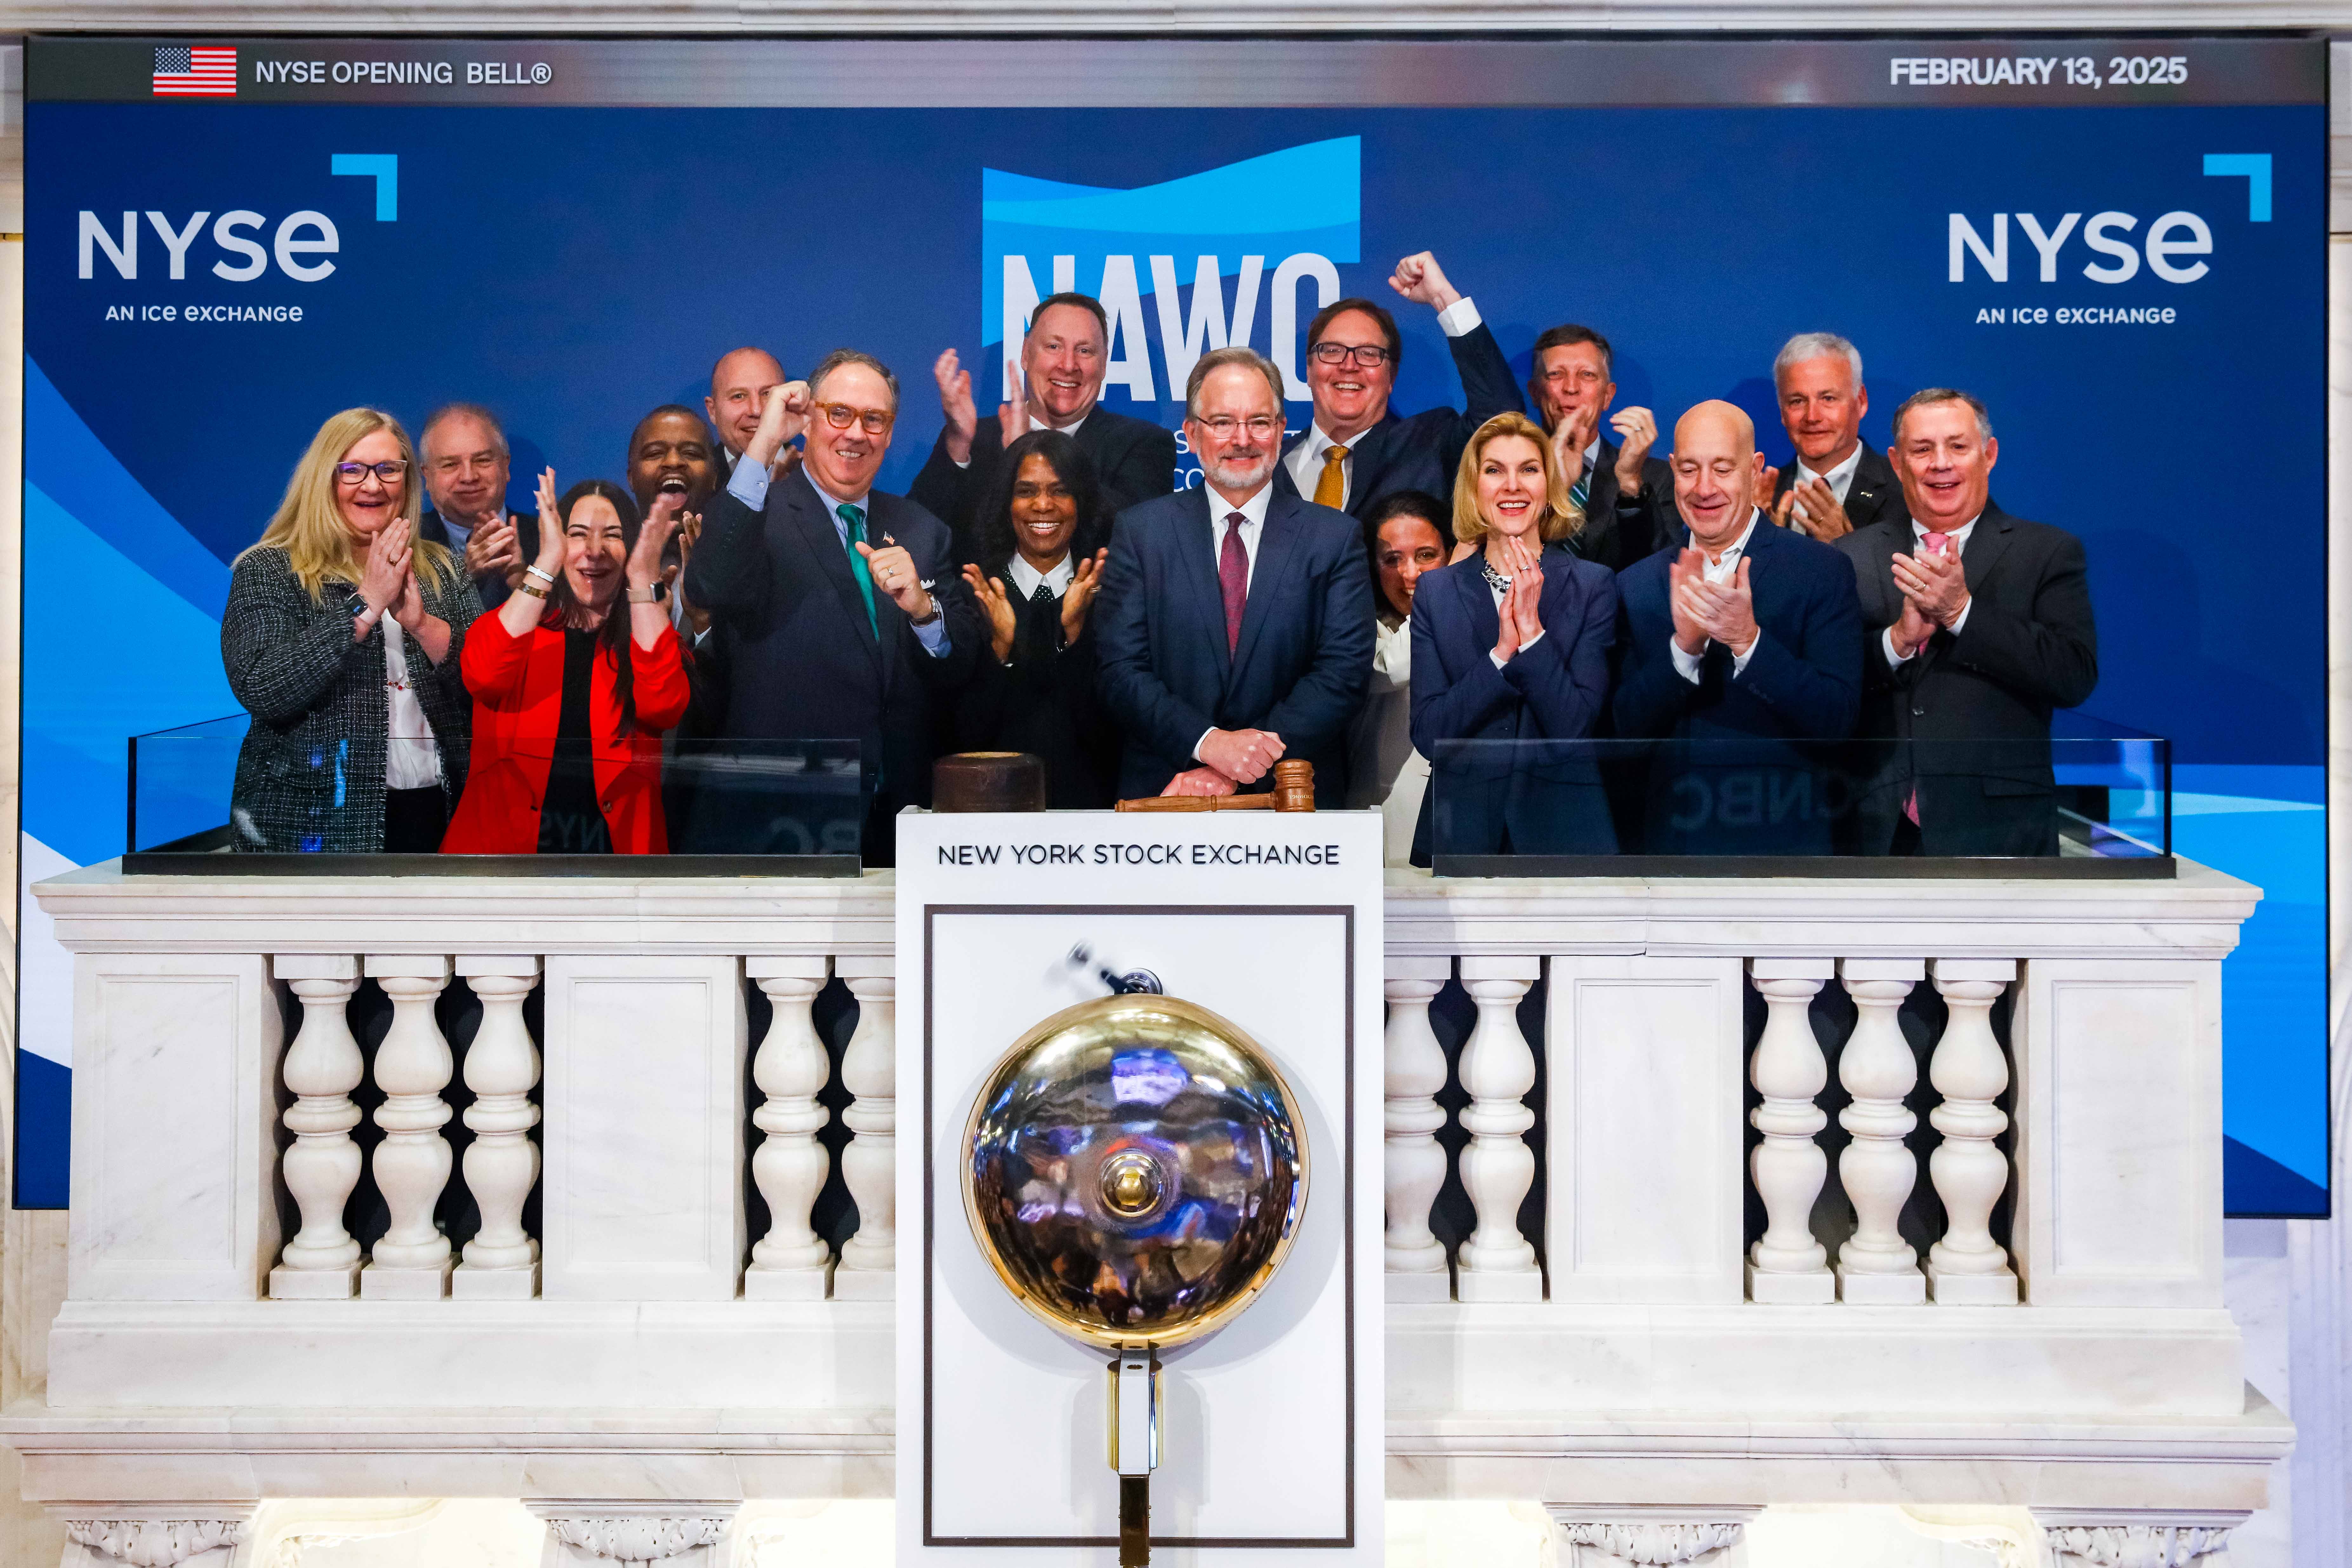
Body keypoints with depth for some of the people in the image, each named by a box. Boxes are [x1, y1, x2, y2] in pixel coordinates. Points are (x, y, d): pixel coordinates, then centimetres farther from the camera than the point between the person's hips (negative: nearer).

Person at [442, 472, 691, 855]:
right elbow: (483, 677, -12)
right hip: (503, 841, -2)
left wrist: (643, 578, -12)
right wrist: (547, 564, -14)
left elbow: (663, 706, -9)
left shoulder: (650, 634, 12)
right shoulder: (514, 623, 11)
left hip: (615, 842, 2)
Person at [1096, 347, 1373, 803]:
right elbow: (1121, 671, 3)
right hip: (1163, 795, 1)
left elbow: (1344, 672, 0)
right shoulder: (1140, 531, 9)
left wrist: (1234, 772, -10)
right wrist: (1208, 743, -13)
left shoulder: (1334, 538, 8)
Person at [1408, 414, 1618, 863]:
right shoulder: (1436, 591, 1)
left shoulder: (1595, 585, -3)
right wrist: (1503, 651, -18)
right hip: (1460, 830, 1)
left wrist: (1531, 629, -20)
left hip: (1564, 828, -1)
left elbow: (1575, 727, -11)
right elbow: (1428, 735, -8)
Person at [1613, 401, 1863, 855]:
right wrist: (1684, 645, -20)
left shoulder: (1823, 570, -7)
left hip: (1788, 839, -2)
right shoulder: (1636, 586, 2)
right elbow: (1628, 727, -5)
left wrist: (1748, 640, -26)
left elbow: (1838, 720, -14)